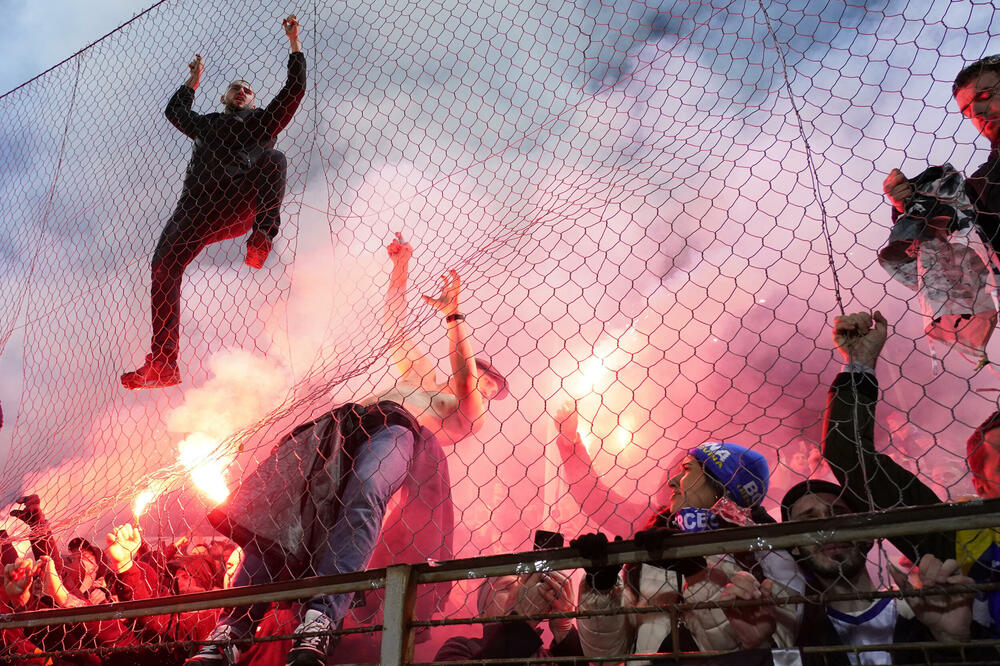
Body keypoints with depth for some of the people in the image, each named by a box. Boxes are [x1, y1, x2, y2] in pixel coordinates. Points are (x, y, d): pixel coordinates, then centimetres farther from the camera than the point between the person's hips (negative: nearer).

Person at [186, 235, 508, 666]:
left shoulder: (469, 415, 25)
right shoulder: (420, 375, 44)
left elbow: (465, 379, 2)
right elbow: (394, 323, 44)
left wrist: (454, 315, 0)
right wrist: (402, 265, 43)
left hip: (398, 428, -5)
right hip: (344, 421, 5)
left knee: (362, 498, -42)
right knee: (278, 512, -22)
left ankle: (319, 622, -52)